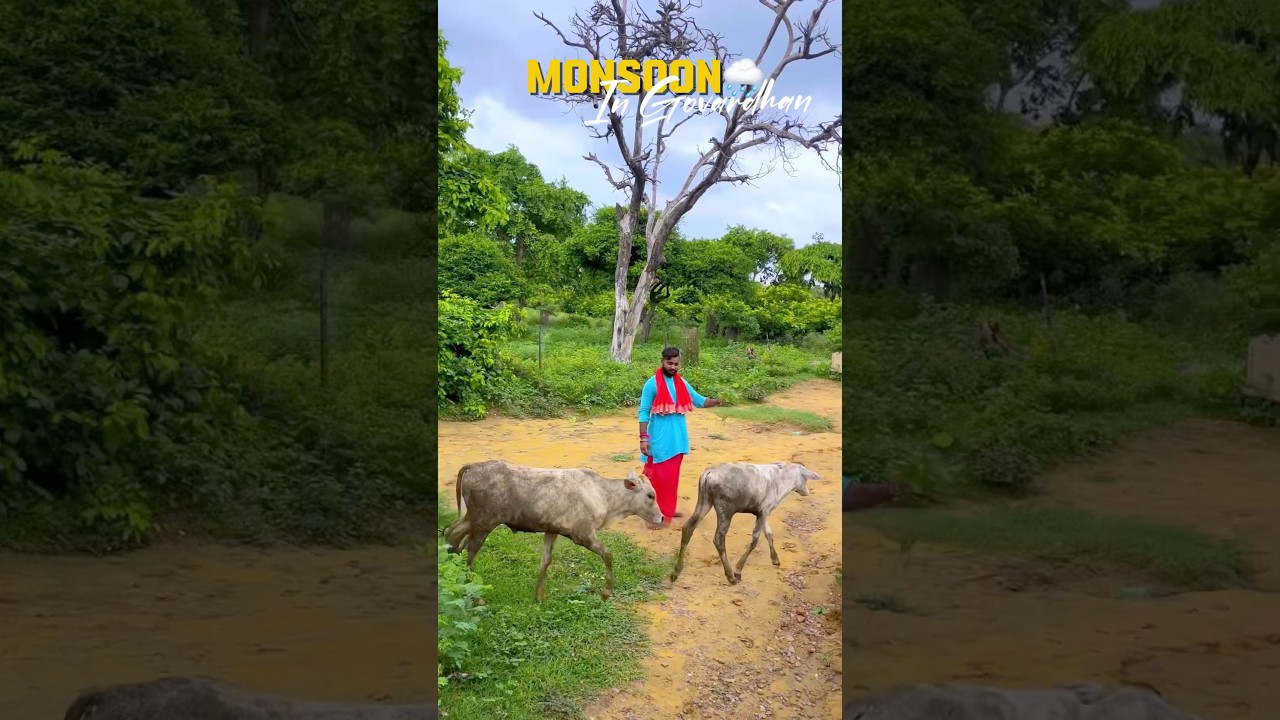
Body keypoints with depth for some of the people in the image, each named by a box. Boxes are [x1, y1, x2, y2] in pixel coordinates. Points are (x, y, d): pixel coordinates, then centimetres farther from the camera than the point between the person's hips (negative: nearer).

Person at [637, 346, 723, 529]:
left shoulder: (682, 383, 7)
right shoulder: (652, 384, -10)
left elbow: (699, 401, 8)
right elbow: (644, 412, -9)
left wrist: (718, 401, -11)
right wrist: (643, 438, -14)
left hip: (677, 439, 6)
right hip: (659, 439, -6)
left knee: (671, 476, 15)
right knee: (657, 476, -4)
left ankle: (667, 510, 26)